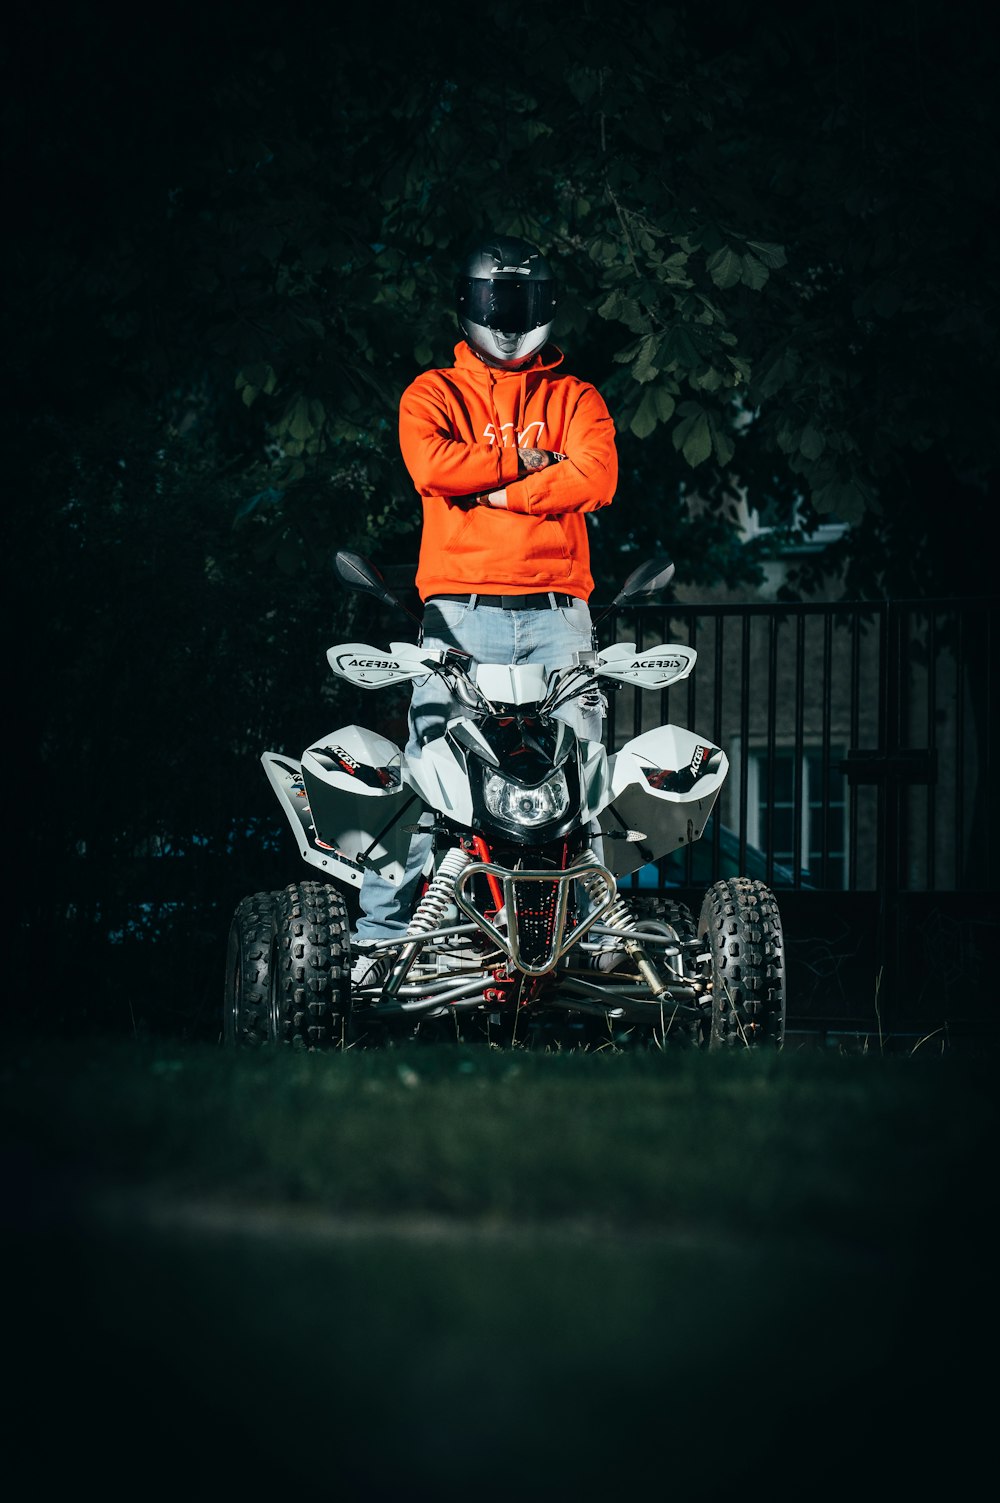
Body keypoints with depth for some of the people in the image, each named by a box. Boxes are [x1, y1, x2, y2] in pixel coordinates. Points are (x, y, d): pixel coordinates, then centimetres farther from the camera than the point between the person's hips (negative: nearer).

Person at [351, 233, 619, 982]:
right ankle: (381, 932, -8)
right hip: (462, 607, -2)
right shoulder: (433, 394, 14)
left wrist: (492, 492, -6)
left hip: (557, 609, 2)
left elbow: (595, 477, -3)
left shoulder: (576, 399, 17)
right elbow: (433, 465, -8)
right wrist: (525, 462, -4)